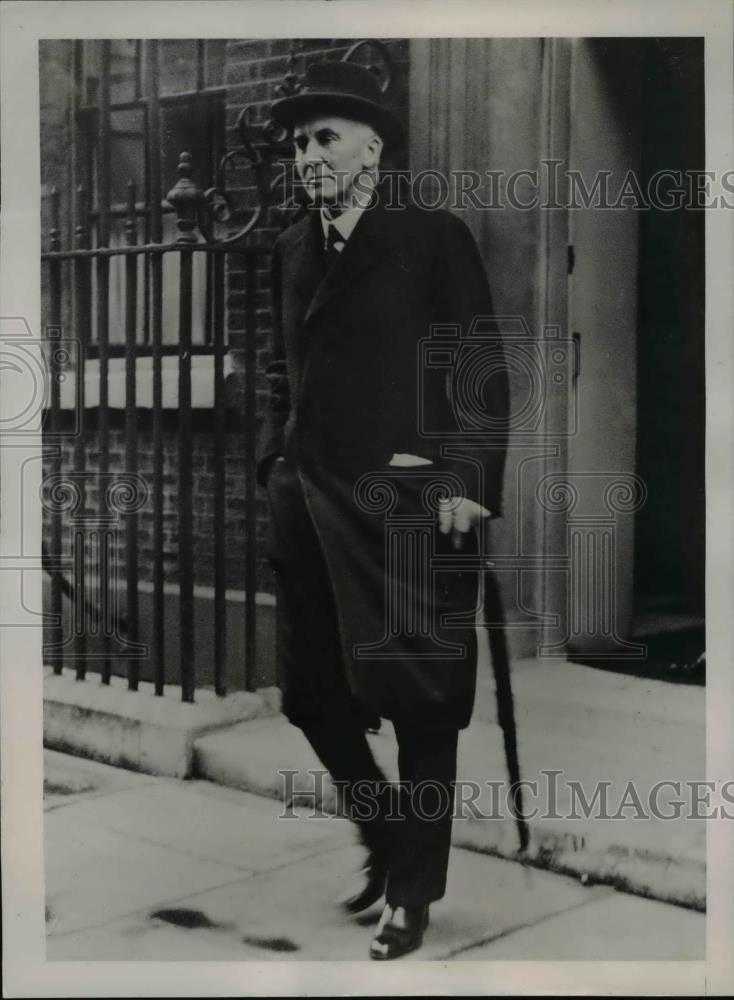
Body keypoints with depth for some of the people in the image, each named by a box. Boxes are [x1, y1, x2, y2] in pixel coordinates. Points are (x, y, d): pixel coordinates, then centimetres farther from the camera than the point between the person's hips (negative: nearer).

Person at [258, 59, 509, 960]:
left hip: (409, 507, -5)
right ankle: (384, 839, 35)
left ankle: (414, 892, 21)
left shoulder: (434, 238, -3)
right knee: (314, 696, 11)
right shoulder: (290, 251, 13)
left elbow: (485, 375, -6)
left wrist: (468, 482, -13)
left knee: (419, 701, 4)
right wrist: (276, 463, 10)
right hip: (310, 506, 6)